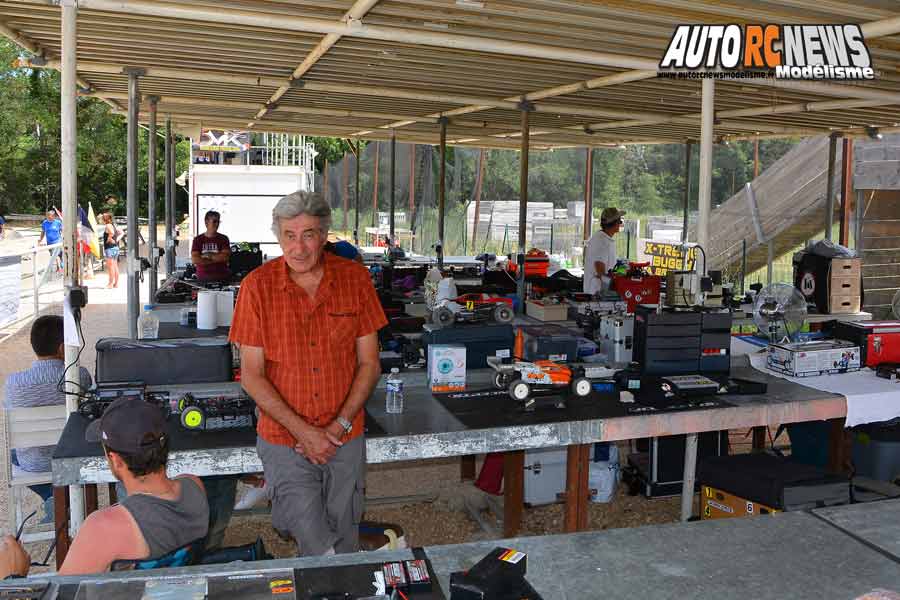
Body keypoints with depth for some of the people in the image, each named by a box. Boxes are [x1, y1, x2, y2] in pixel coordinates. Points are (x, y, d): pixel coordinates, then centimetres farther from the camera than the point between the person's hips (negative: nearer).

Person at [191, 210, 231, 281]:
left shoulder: (223, 239, 7)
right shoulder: (198, 239, 8)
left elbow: (225, 257, -6)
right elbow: (194, 260, -5)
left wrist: (208, 256, -6)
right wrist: (217, 259, -7)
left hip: (221, 277, 0)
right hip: (203, 278, 0)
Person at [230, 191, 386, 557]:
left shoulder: (354, 279, -3)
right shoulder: (257, 286, -8)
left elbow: (369, 364, 0)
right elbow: (251, 375, -7)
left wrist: (339, 426, -10)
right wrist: (302, 431, -14)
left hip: (345, 439, 2)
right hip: (283, 439, -2)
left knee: (344, 546, 14)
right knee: (316, 546, -4)